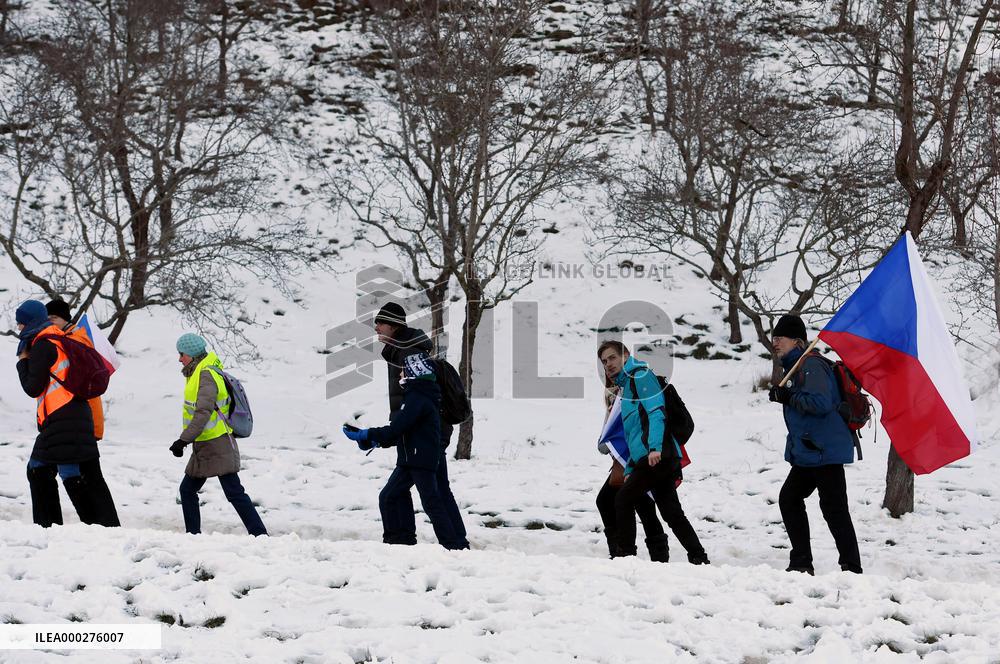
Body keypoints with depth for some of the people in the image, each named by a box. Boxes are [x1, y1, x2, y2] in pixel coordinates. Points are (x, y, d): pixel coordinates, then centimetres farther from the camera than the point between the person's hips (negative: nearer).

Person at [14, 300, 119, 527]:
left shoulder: (42, 346, -9)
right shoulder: (57, 341, 20)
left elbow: (33, 388, -8)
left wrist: (23, 361, 5)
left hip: (64, 421, -10)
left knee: (73, 476, -13)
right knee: (38, 470, 17)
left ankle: (106, 526, -17)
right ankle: (48, 527, 21)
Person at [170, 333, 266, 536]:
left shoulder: (206, 375, -17)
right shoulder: (198, 373, 14)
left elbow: (204, 413, -27)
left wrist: (183, 440, -31)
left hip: (218, 446, -10)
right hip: (203, 447, 10)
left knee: (234, 493, -12)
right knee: (187, 490, 13)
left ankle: (260, 535, -12)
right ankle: (193, 535, 20)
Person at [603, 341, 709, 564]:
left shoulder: (640, 376, -2)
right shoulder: (626, 385, 28)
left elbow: (657, 411, -16)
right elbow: (634, 434, 31)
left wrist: (655, 447, -28)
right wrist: (629, 470, 24)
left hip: (658, 456, -10)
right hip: (663, 459, 10)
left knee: (623, 501, -5)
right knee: (672, 512, 7)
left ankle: (626, 555, -2)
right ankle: (699, 559, 5)